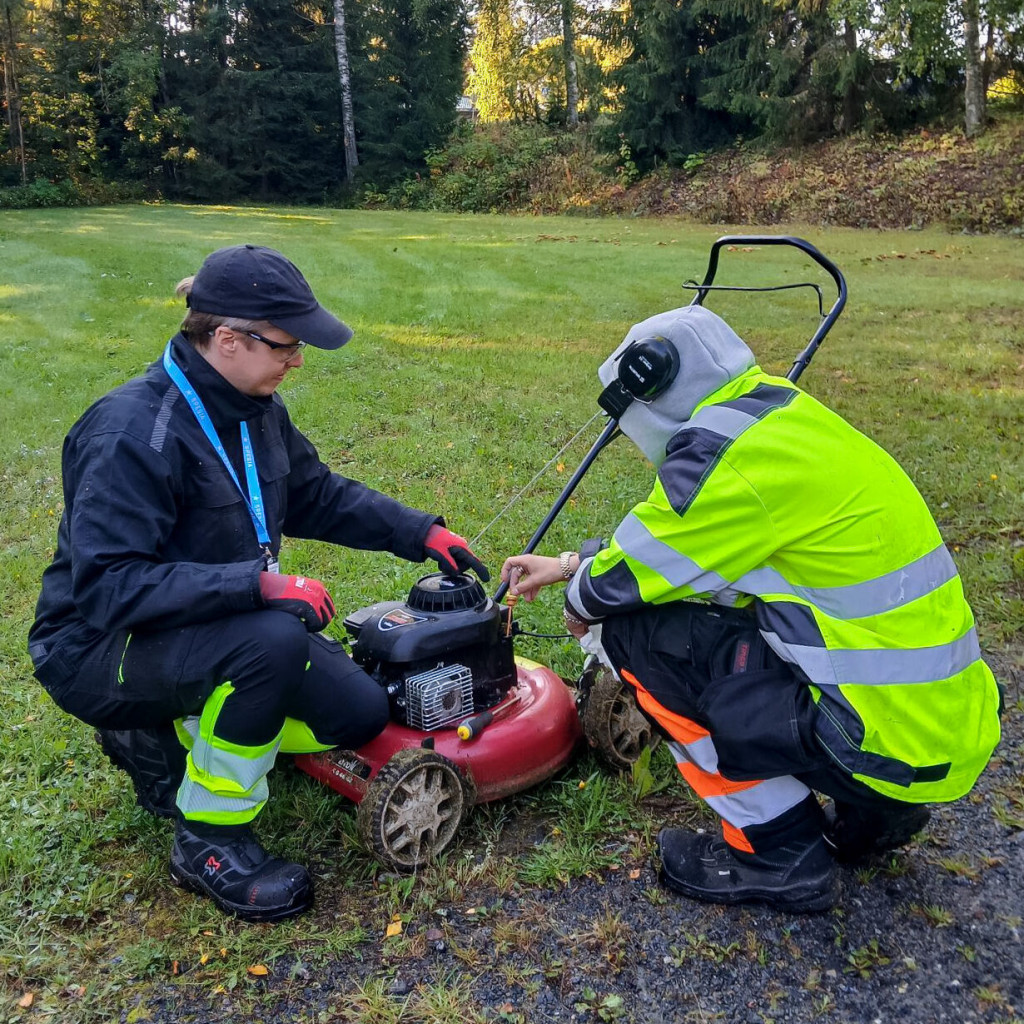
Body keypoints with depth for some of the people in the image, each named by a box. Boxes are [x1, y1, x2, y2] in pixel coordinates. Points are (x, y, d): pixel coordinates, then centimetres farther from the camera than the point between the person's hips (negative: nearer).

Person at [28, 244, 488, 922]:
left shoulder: (255, 408, -3)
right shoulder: (132, 433, -27)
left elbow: (318, 495, 10)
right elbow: (108, 587, -33)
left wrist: (420, 532, 2)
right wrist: (259, 583, -40)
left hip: (221, 623, 8)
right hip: (100, 648, -8)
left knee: (360, 714, -3)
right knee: (273, 638, -36)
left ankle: (166, 736, 16)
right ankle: (209, 842, -13)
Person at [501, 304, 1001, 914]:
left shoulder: (728, 452, -19)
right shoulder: (784, 416, 10)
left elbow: (621, 581, -11)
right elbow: (663, 539, 21)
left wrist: (583, 600, 12)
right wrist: (569, 563, 25)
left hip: (891, 737, -9)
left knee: (632, 631, -8)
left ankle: (779, 854, 2)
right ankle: (871, 813, 19)